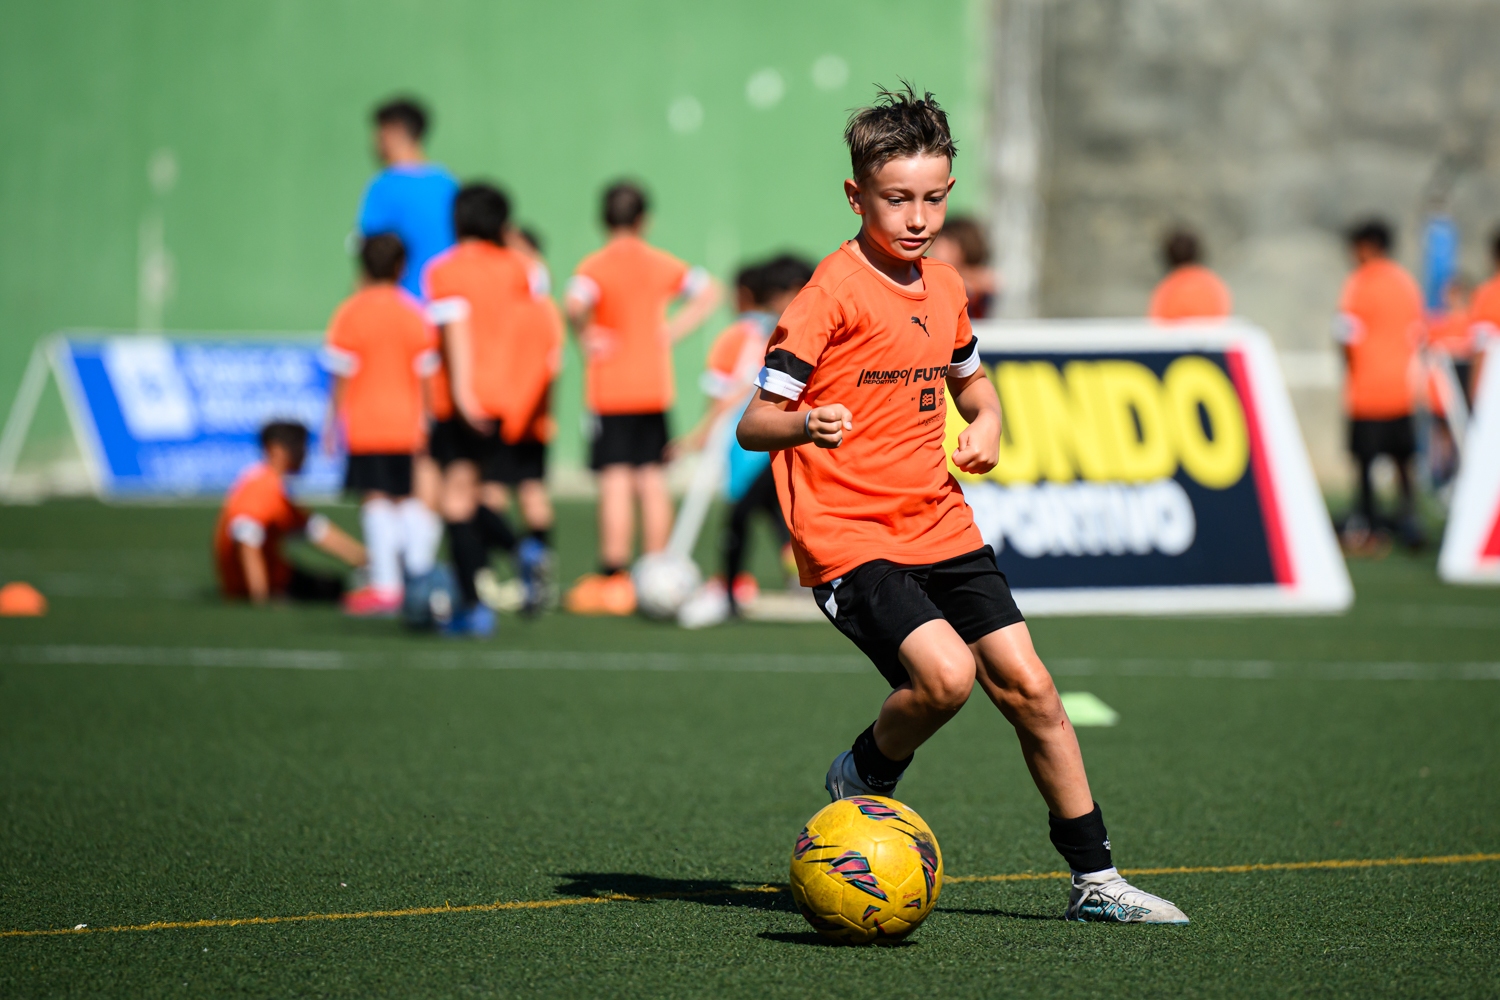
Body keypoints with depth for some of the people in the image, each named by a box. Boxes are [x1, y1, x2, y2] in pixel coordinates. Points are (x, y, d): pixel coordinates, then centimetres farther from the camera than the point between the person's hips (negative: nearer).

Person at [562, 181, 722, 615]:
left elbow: (575, 303, -29)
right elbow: (709, 290, 11)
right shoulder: (661, 263, 5)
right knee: (653, 481, 8)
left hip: (612, 391, -4)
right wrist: (673, 330, 7)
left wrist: (584, 337, -13)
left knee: (615, 482, -6)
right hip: (656, 387, 4)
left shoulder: (596, 266, -10)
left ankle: (613, 577, -8)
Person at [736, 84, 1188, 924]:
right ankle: (864, 779, 5)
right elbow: (755, 423, -15)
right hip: (848, 537, -7)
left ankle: (1094, 879, 13)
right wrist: (805, 424, -38)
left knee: (1029, 687, 2)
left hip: (941, 528, 7)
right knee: (945, 674, -26)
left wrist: (987, 424, 7)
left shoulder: (944, 288, 10)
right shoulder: (832, 293, -12)